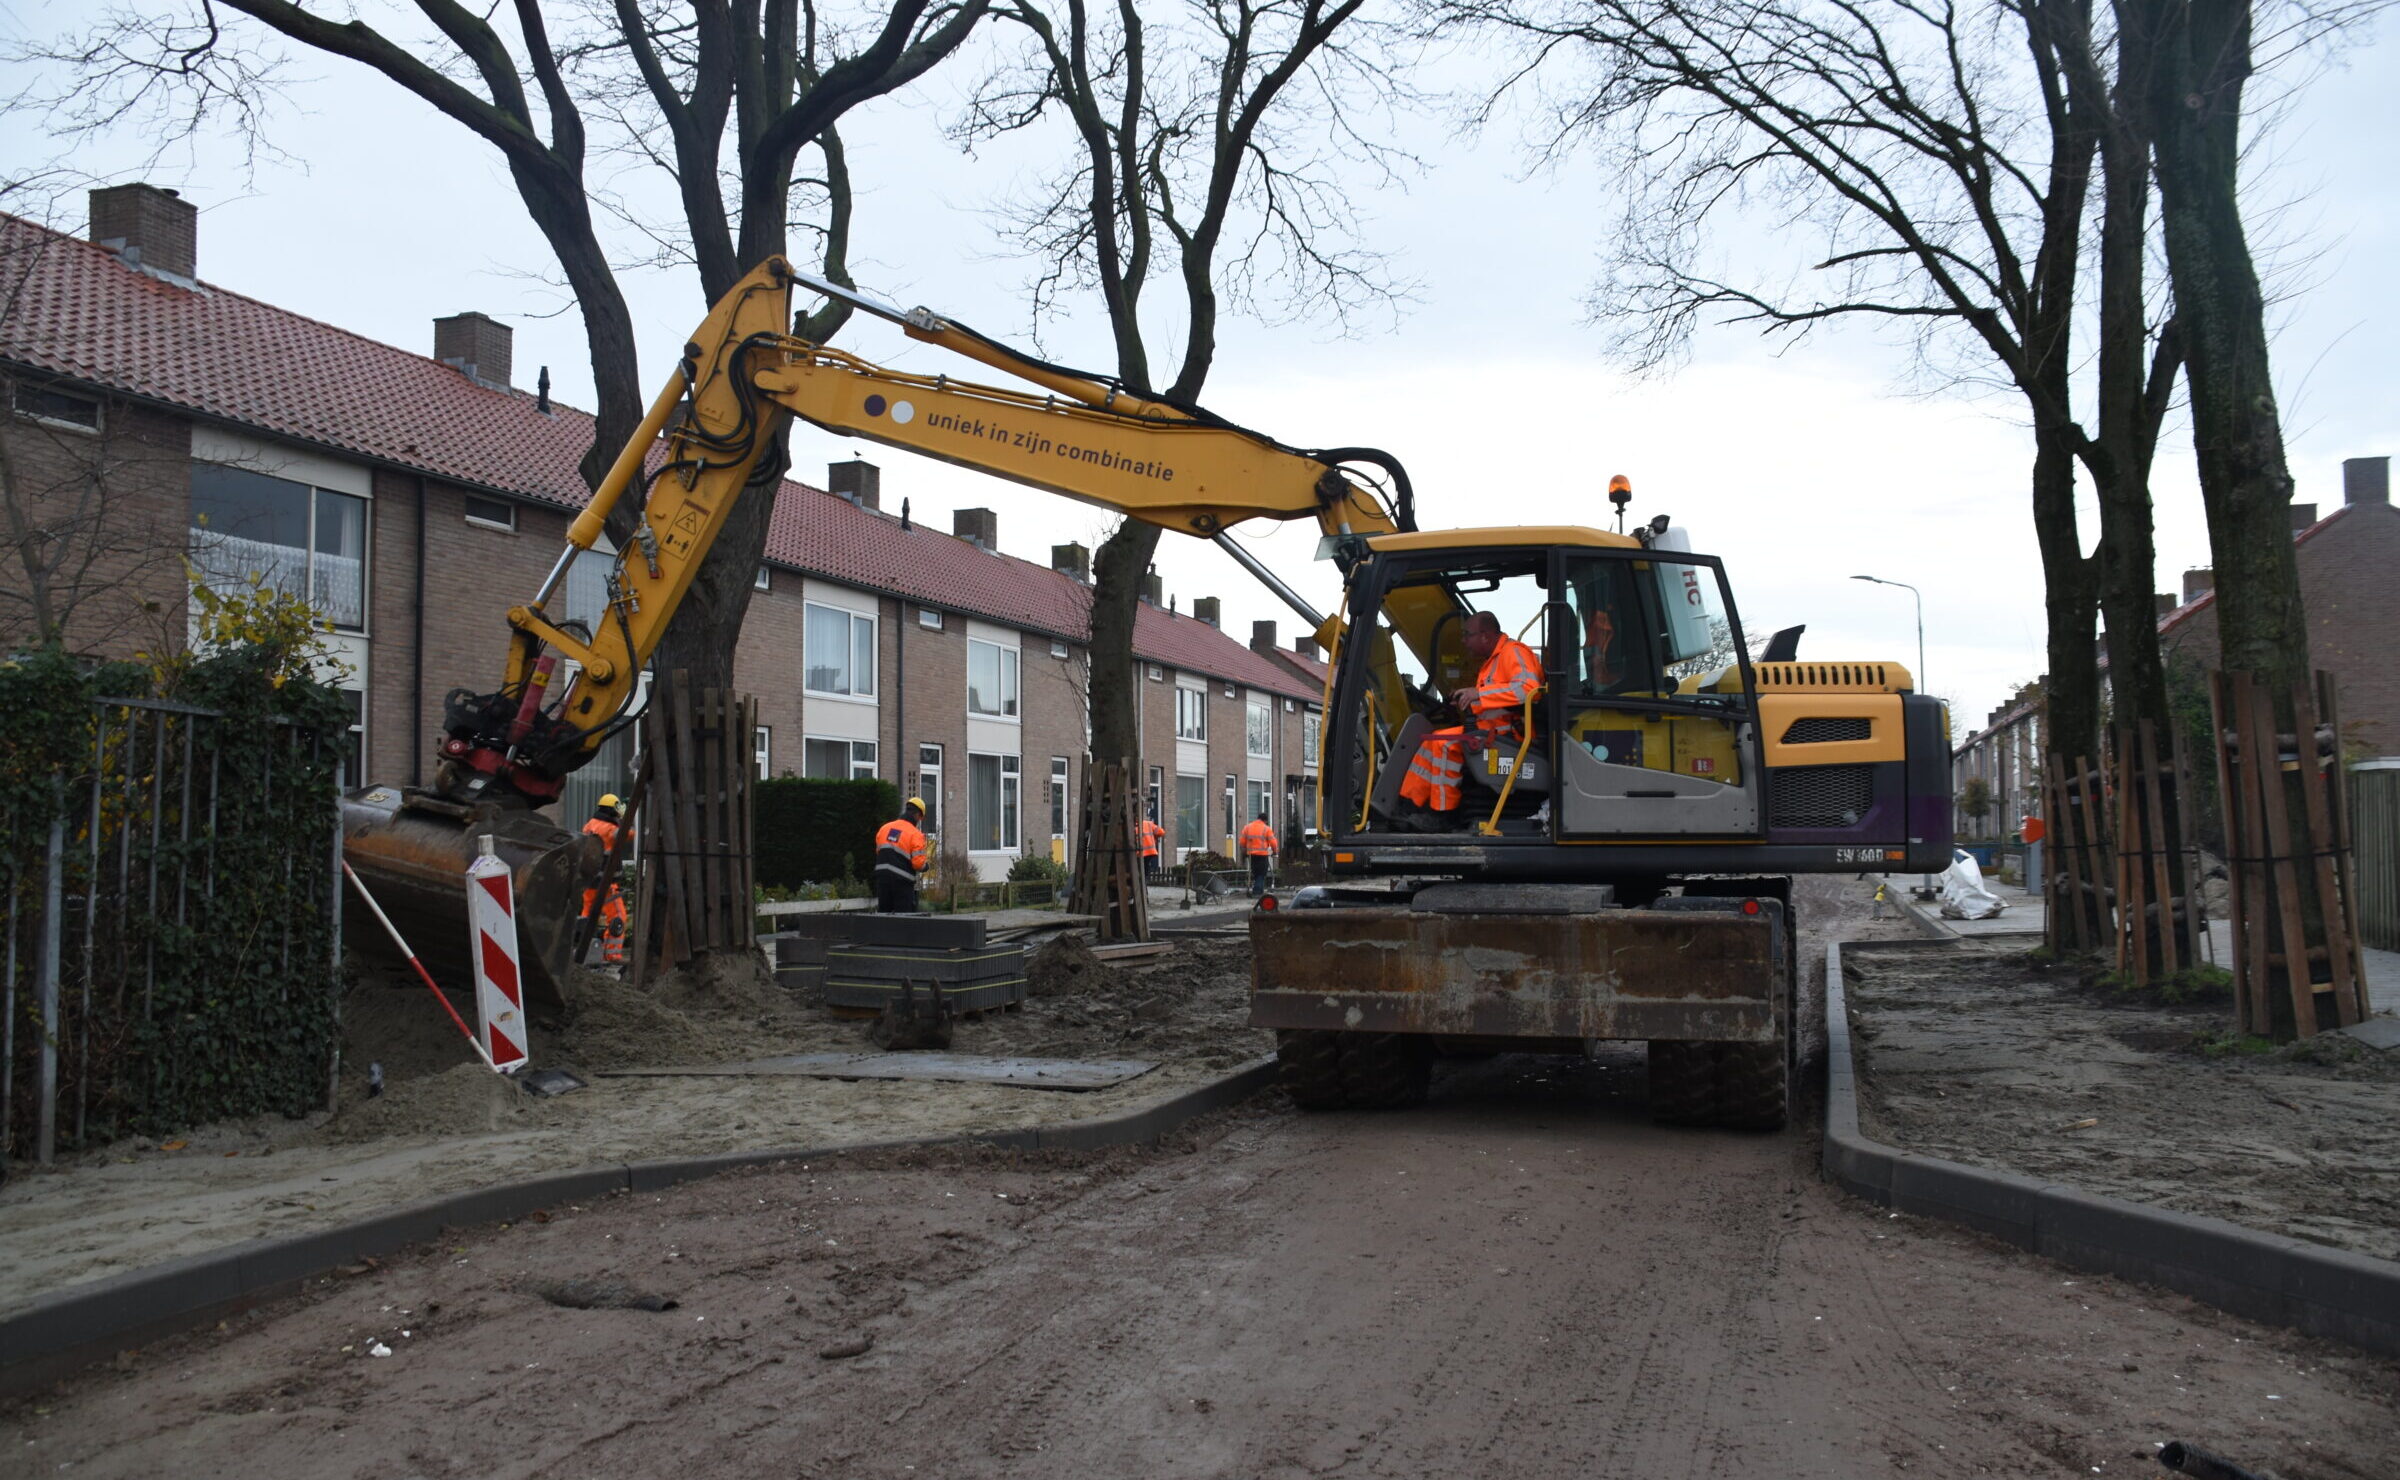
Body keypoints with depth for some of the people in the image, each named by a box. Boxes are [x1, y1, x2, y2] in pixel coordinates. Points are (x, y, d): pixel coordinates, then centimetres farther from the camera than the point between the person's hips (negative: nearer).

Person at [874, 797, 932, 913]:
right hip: (902, 881, -6)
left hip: (882, 877, 6)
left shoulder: (884, 828, 8)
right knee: (904, 915, -2)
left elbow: (878, 851, 14)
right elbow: (919, 863, -15)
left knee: (884, 913, 13)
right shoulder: (915, 834, -10)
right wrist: (928, 865, 6)